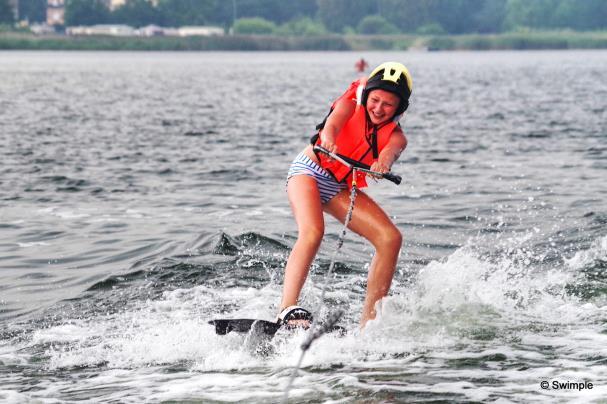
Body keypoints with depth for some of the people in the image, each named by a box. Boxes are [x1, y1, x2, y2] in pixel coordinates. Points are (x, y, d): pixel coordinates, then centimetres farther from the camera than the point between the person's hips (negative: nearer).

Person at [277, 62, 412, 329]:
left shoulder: (395, 135, -4)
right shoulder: (351, 105, -9)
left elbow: (391, 150, -29)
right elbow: (333, 123, -31)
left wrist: (384, 162, -54)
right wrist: (328, 142, -56)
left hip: (340, 188, 5)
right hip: (308, 172, -5)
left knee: (390, 239, -10)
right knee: (312, 232, -32)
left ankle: (368, 321, -9)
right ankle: (287, 310, -44)